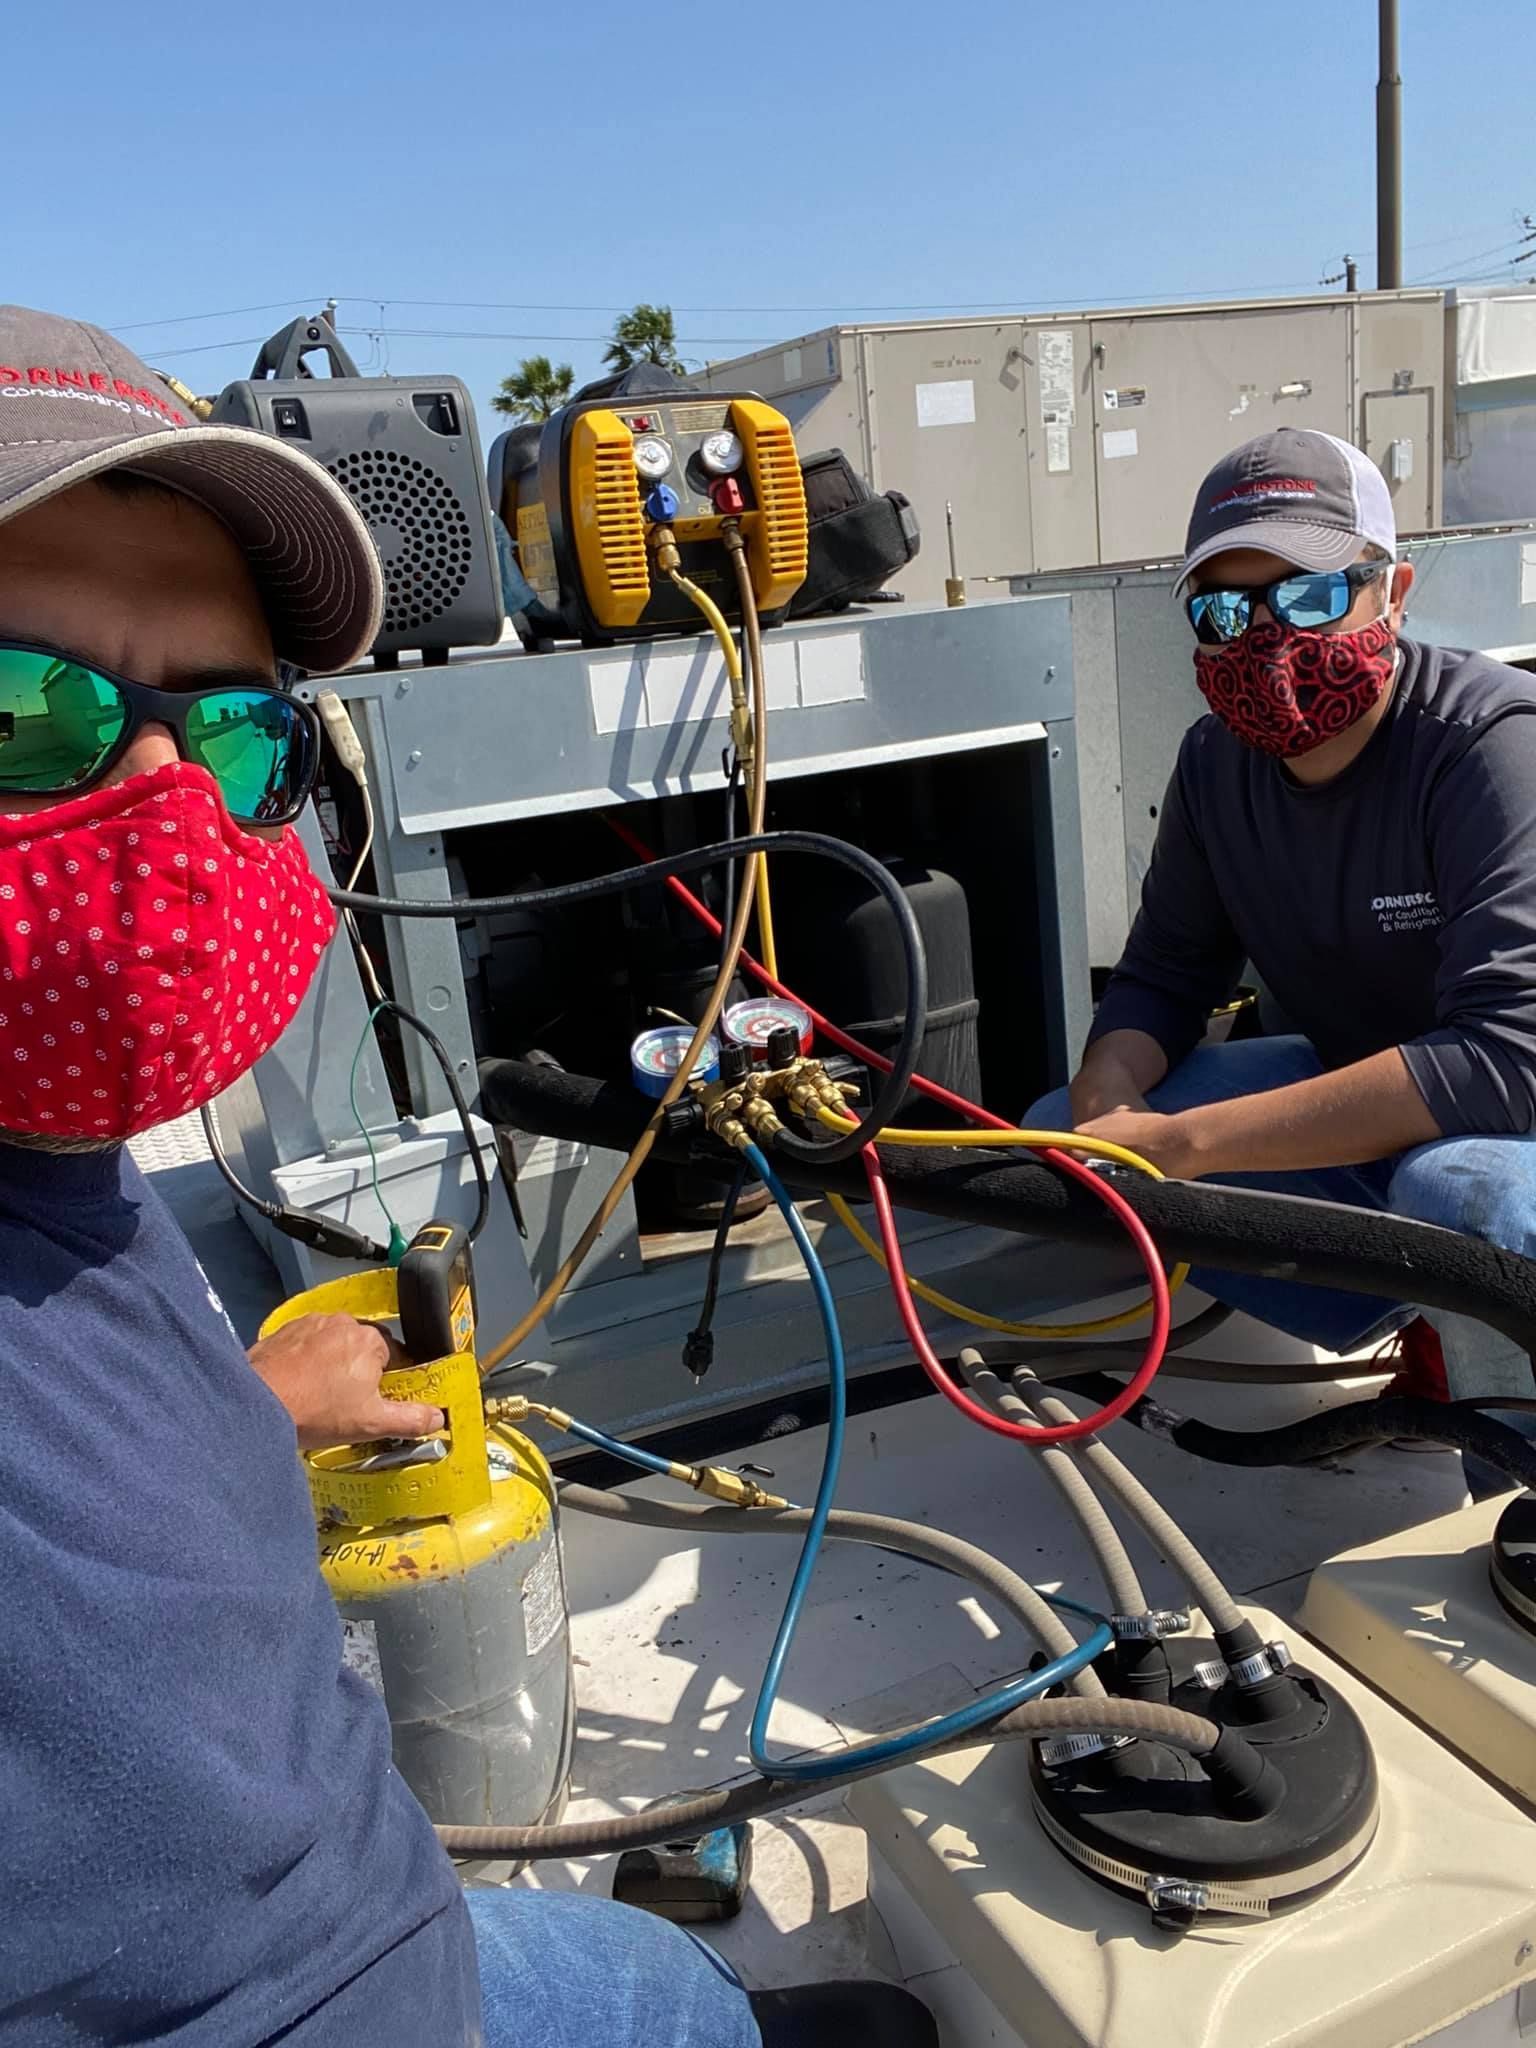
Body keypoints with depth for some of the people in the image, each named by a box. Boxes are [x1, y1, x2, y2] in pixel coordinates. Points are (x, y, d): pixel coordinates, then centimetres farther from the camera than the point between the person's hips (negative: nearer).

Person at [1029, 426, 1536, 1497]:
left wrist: (1184, 1142, -38)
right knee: (1060, 1135, -5)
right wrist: (1107, 1106, -23)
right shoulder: (1220, 760, -5)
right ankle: (1427, 1343, 1)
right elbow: (1165, 974, 1)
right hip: (1357, 1089, 7)